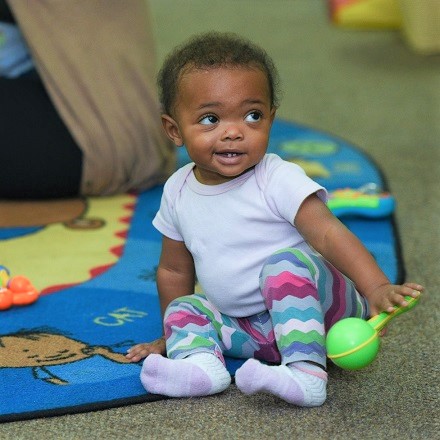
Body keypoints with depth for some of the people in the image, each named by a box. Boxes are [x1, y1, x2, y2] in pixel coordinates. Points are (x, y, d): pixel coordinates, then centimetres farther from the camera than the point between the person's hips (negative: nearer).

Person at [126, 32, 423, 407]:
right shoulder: (178, 193, 2)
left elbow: (327, 233, -28)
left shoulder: (279, 180, -16)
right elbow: (175, 270, 16)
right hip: (248, 330, 6)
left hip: (310, 306, -6)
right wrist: (173, 334, 22)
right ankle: (200, 362, -33)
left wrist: (377, 288, -41)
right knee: (185, 307, -5)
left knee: (285, 262, -31)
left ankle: (307, 372, -44)